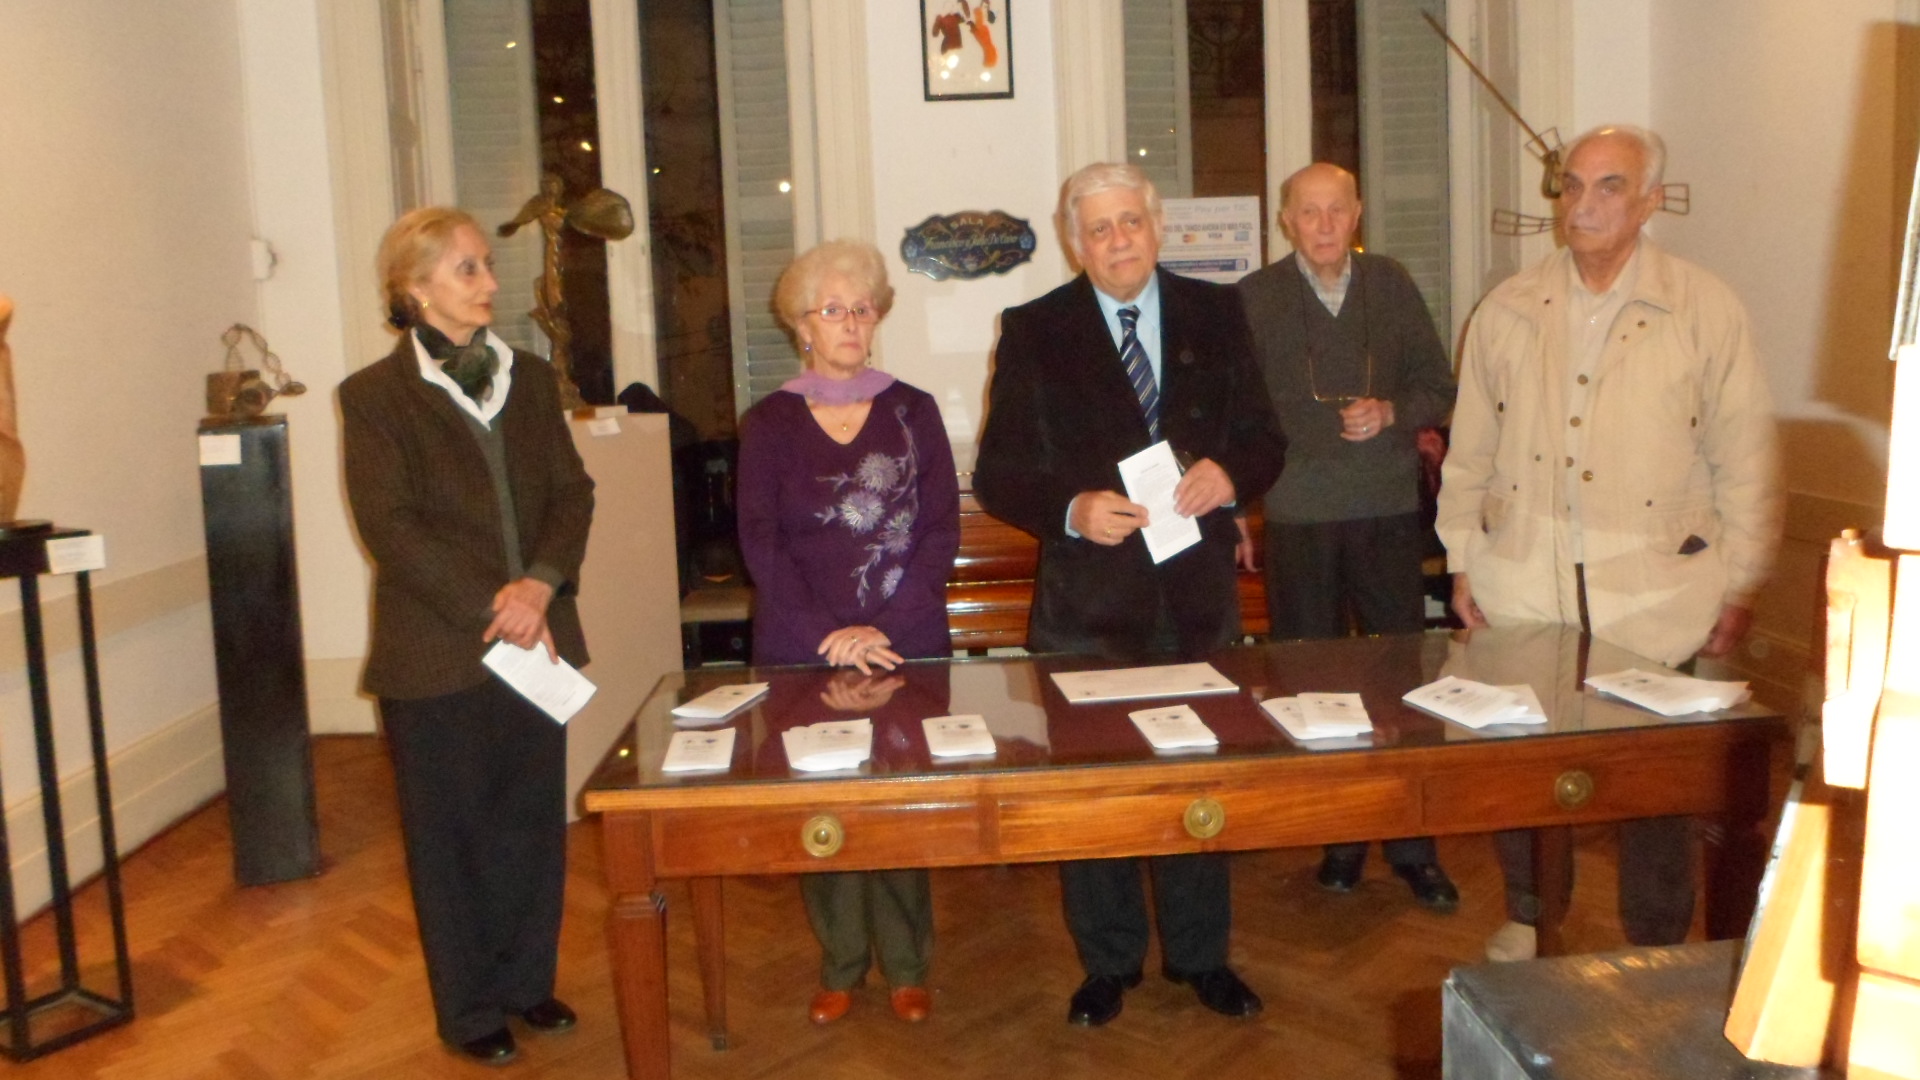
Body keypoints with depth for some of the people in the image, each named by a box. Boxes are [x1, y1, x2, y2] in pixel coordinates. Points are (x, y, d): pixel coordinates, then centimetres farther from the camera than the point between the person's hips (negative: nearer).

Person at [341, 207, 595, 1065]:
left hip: (535, 639, 5)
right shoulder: (375, 396, -5)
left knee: (534, 821, 13)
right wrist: (492, 605, -17)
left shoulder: (530, 378, 11)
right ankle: (470, 1009, 23)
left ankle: (527, 979, 31)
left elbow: (571, 493, 5)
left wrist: (541, 585, -12)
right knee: (452, 834, 8)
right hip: (436, 656, -4)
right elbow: (389, 525, -12)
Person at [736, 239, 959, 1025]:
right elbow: (760, 543, -2)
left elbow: (941, 530, -1)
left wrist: (882, 629, -13)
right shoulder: (769, 423, 5)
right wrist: (825, 634, -15)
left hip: (907, 644, 0)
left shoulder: (913, 413, 6)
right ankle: (839, 964, 19)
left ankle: (905, 965, 18)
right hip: (801, 650, 0)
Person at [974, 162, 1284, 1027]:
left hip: (1199, 590, 2)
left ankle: (1199, 954, 33)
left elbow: (1262, 436, 8)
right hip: (1087, 593, -2)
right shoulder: (1033, 331, -1)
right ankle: (1108, 962, 28)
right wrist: (1071, 510, -23)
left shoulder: (1215, 315, 6)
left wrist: (1231, 472, -15)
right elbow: (996, 473, -4)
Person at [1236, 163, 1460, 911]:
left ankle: (1413, 845, 16)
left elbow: (1440, 387, 12)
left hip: (1389, 512, 1)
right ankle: (1337, 839, 19)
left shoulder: (1392, 286, 8)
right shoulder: (1254, 299, 2)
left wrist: (1392, 413, -8)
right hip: (1298, 519, -1)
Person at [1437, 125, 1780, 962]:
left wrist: (1741, 587, -1)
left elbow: (1745, 461, 0)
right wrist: (1462, 561, 7)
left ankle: (1657, 951, 28)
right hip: (1524, 589, 2)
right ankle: (1528, 917, 34)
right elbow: (1470, 451, 8)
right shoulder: (1507, 310, 5)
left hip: (1653, 595, -2)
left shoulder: (1706, 311, -2)